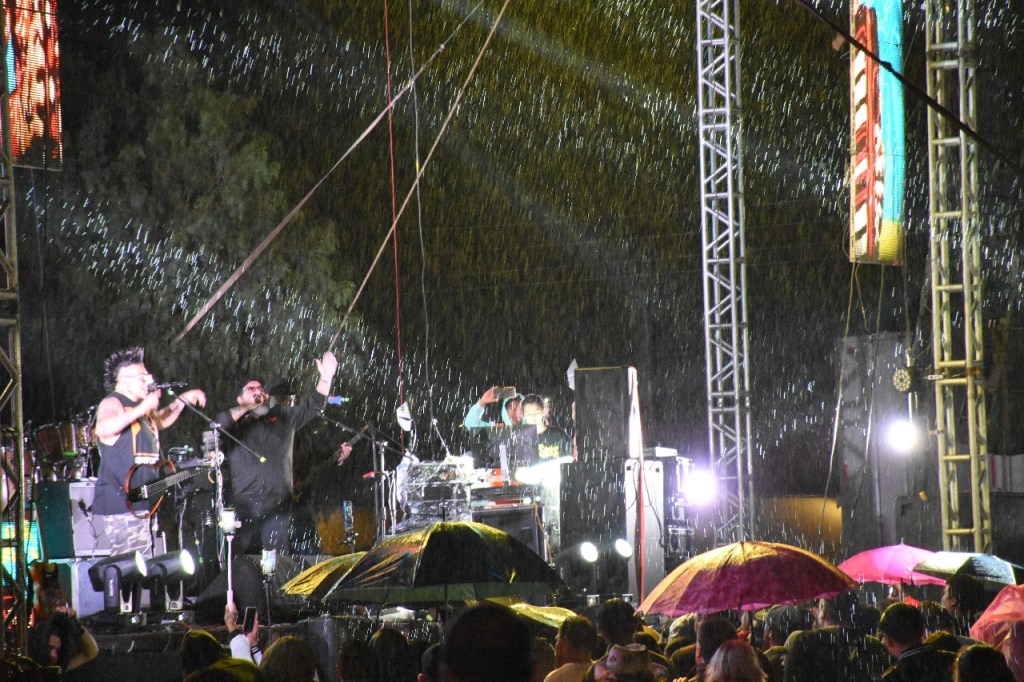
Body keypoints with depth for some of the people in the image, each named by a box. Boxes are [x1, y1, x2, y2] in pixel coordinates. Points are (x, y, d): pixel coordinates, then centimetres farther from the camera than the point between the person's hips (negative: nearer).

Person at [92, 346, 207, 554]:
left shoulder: (138, 407, 19)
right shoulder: (112, 404, -11)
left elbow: (160, 421, 40)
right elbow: (103, 429, -33)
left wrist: (182, 400, 26)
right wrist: (142, 408, -36)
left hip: (140, 502, 10)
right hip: (120, 501, -10)